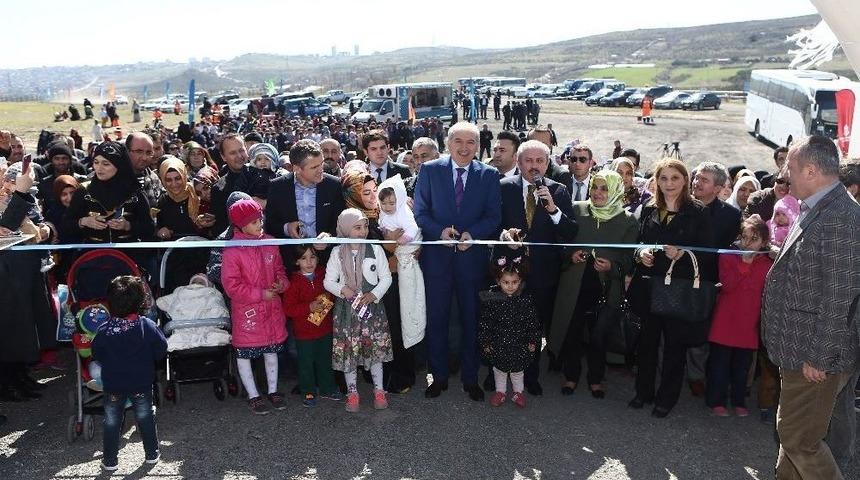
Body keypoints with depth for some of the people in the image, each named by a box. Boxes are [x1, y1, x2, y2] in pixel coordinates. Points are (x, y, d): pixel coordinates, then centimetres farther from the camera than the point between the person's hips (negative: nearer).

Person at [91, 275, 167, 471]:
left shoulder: (104, 330, -13)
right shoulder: (148, 326, -15)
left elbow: (97, 355, -3)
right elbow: (161, 351, -8)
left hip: (113, 385, 0)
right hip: (142, 384, 0)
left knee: (112, 422, 14)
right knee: (145, 418, 15)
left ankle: (110, 461, 22)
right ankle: (152, 454, 26)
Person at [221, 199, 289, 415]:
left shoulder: (270, 243, -1)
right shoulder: (232, 251, -18)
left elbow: (278, 268, 12)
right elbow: (231, 285, -18)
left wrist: (282, 282, -10)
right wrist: (260, 294, -18)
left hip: (272, 308, 5)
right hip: (247, 311, -5)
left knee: (272, 350, 17)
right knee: (244, 353, 8)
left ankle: (273, 390, 34)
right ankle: (253, 396, 25)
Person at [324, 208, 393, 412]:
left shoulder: (375, 249, -3)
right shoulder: (337, 252, -3)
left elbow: (386, 277, 1)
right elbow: (328, 281, 1)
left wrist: (374, 294, -14)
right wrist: (342, 289, -18)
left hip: (372, 305, 0)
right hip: (346, 307, 0)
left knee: (376, 347, 5)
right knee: (348, 349, 6)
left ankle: (379, 390, 21)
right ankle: (352, 391, 22)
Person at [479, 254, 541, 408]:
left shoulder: (526, 300, -12)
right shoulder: (491, 299, -14)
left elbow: (533, 322, -2)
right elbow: (485, 323, -6)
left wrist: (533, 341, 0)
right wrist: (485, 343, -4)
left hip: (519, 345, 0)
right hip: (498, 345, 0)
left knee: (518, 370, 15)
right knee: (499, 369, 15)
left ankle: (518, 392, 37)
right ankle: (501, 391, 36)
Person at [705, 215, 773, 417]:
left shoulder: (767, 265, 3)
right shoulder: (727, 257, -2)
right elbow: (727, 285, -17)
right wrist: (744, 263, -18)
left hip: (749, 324, 2)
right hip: (725, 322, -2)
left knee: (742, 365, 13)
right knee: (720, 363, 5)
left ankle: (739, 401, 28)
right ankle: (716, 401, 17)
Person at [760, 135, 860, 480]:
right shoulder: (815, 210, 8)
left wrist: (818, 357, -20)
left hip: (817, 355, -10)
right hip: (800, 348, 10)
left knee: (800, 439, 1)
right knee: (792, 432, 21)